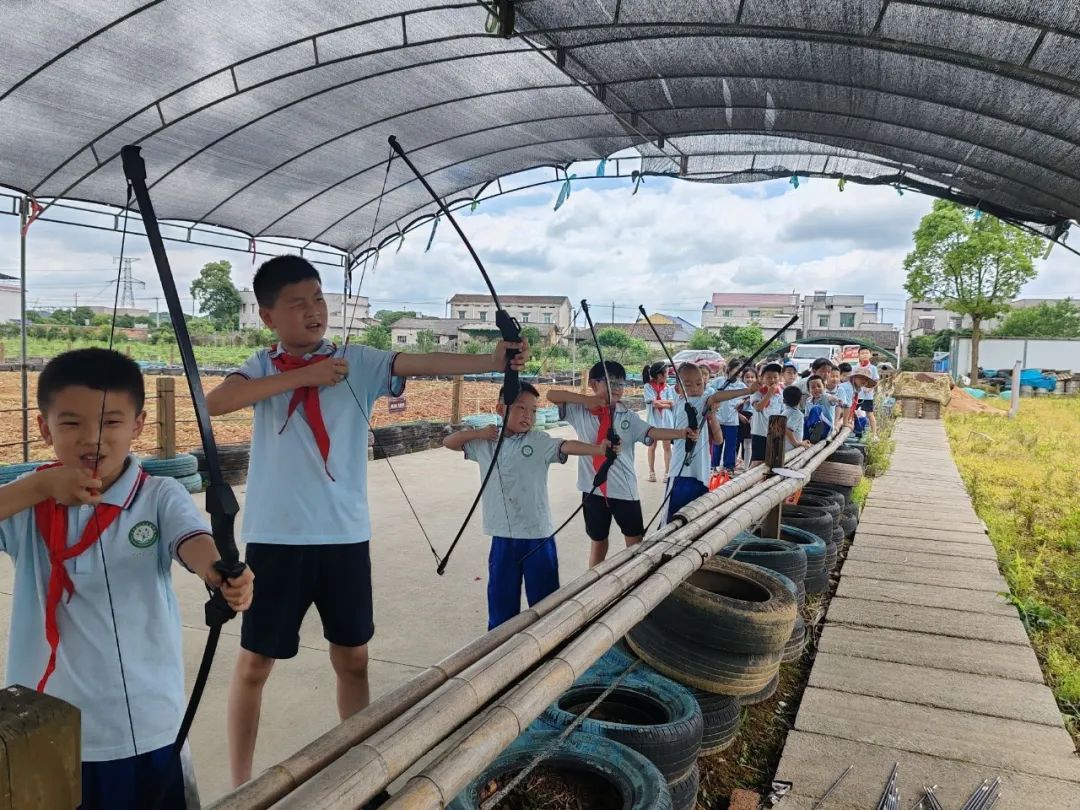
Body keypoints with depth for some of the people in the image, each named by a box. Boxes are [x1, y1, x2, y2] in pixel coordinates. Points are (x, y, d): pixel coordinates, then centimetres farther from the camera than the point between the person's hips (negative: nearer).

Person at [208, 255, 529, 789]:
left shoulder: (358, 361, 2)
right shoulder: (263, 367, 4)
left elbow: (424, 363, -12)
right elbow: (215, 402, -15)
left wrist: (491, 361, -27)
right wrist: (300, 377, -17)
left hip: (345, 533, 1)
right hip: (276, 536, -1)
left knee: (352, 656, 15)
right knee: (255, 662, 10)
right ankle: (239, 784, 28)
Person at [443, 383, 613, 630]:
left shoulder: (540, 441, -6)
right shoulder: (485, 443, 4)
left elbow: (568, 446, -22)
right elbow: (448, 442, 12)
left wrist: (597, 449, -40)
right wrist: (478, 433, -4)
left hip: (537, 534, -2)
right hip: (502, 535, 3)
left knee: (544, 600, 9)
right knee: (501, 597, 15)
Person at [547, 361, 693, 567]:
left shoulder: (628, 417, 1)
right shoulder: (580, 412, -1)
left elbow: (652, 432, -13)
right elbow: (551, 395, -8)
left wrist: (680, 433, -29)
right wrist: (584, 399, -17)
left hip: (624, 488, 1)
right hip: (593, 488, -1)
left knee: (636, 540, 9)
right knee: (598, 541, 15)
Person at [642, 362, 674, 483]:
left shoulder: (667, 387, 3)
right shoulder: (648, 386, -8)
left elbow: (672, 404, -4)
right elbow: (654, 402, -16)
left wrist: (659, 403, -16)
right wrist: (666, 401, -8)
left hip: (666, 420, 2)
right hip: (653, 420, -2)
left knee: (667, 446, 3)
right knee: (652, 446, 8)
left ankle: (667, 472, 9)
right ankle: (652, 471, 18)